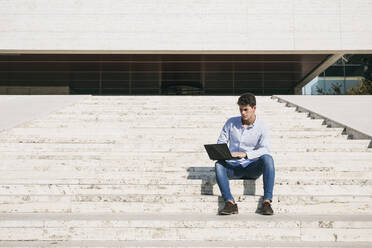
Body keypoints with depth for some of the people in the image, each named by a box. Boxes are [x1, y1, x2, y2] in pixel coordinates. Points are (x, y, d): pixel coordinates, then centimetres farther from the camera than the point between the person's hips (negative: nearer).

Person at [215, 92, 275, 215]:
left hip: (252, 167, -1)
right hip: (233, 167, 2)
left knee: (267, 159, -32)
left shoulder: (261, 126, -1)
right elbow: (221, 142, 10)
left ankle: (267, 201, -35)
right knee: (219, 165, -30)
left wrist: (245, 154, -31)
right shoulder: (231, 122, 6)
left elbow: (265, 149, -14)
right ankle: (230, 202, -40)